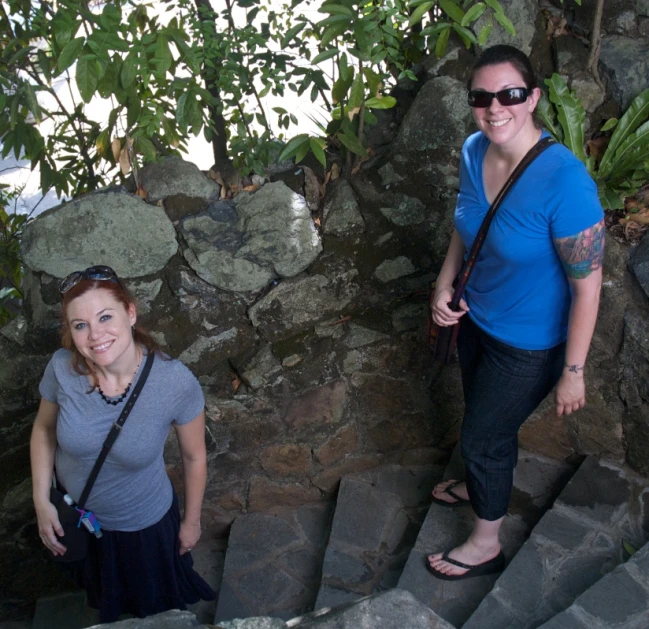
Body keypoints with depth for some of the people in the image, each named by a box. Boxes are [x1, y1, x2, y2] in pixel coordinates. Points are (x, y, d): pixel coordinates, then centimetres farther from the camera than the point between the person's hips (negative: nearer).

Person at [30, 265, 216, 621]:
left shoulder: (176, 382, -33)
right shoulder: (62, 368, -26)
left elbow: (194, 456, -16)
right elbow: (44, 429, -5)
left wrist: (191, 521, -3)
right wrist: (41, 502, -8)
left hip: (144, 522, -2)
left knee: (157, 603, 29)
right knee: (104, 598, 34)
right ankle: (108, 616, 68)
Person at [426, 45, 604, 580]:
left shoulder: (564, 181, -32)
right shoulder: (474, 152, -10)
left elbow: (587, 284, -25)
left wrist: (573, 371, -18)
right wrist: (446, 283, -6)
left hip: (528, 345, -6)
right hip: (476, 318, 7)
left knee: (483, 435, 10)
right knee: (484, 418, 29)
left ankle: (486, 544, 37)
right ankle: (481, 485, 60)